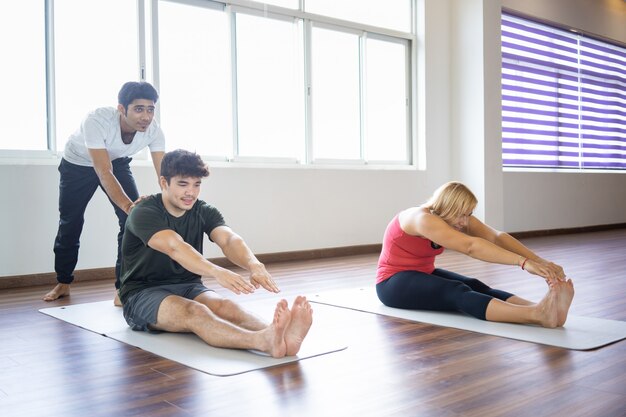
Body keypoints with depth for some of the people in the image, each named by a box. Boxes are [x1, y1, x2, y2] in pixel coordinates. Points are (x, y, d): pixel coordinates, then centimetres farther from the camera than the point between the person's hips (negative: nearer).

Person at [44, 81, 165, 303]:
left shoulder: (153, 131, -30)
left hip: (116, 162, 3)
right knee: (70, 222, 8)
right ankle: (63, 282, 32)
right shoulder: (97, 120, -41)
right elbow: (104, 174, -45)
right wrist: (128, 206, -60)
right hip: (78, 163, -2)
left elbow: (164, 173, -32)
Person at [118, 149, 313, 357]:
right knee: (194, 311, -37)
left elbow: (229, 239, -21)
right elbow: (175, 247, -35)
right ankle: (264, 341, -63)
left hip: (188, 287, 5)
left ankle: (279, 336, -58)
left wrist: (254, 265, -44)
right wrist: (217, 272, -52)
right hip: (142, 294, -4)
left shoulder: (204, 212, 0)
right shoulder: (144, 213, -15)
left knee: (227, 307, -29)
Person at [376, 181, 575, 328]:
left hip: (424, 274, 8)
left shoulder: (458, 218, -5)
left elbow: (497, 237, -19)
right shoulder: (423, 219, -29)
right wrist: (524, 262, -47)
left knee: (475, 286, -24)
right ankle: (537, 315, -56)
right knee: (457, 292, -35)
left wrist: (539, 261, -33)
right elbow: (471, 246, -41)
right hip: (393, 283, -8)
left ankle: (542, 309, -46)